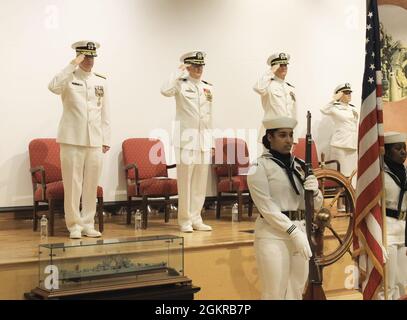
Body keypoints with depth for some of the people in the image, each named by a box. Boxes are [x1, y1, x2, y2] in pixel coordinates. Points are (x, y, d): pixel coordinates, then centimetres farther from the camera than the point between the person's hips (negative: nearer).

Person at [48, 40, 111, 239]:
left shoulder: (101, 81, 12)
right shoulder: (69, 78, 1)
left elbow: (105, 112, 13)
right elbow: (53, 87, -22)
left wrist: (106, 139, 8)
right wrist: (72, 66, -19)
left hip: (95, 141, 4)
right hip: (72, 139, -3)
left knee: (91, 185, 7)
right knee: (73, 184, -1)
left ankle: (88, 224, 16)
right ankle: (74, 225, 9)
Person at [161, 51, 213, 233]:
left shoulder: (208, 87, 14)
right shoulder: (181, 84, 0)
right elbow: (165, 91, -24)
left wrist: (212, 142, 13)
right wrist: (178, 73, -13)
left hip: (204, 138, 5)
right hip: (186, 137, -5)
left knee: (201, 181, 7)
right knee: (185, 180, -3)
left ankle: (196, 218, 15)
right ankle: (185, 220, 5)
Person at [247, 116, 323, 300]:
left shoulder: (299, 166, 11)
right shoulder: (260, 167, -6)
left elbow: (315, 206, 11)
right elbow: (267, 208, -13)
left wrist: (314, 191, -10)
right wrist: (293, 232, -20)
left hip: (300, 232, 6)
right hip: (273, 235, -6)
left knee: (296, 293, 12)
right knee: (275, 294, -4)